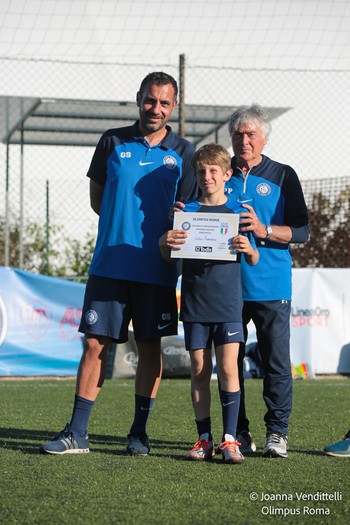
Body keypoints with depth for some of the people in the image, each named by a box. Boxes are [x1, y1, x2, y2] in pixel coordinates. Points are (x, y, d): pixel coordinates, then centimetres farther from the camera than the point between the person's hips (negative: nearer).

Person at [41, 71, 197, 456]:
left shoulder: (183, 154, 5)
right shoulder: (113, 142, 6)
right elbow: (96, 196, 14)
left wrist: (174, 230, -9)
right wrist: (122, 226, 4)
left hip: (156, 268, 0)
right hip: (109, 263, 0)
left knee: (150, 347, 4)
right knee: (95, 343, -1)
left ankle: (139, 433, 14)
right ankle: (77, 433, 4)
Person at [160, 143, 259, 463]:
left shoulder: (238, 211, 4)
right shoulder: (186, 210, 7)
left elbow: (253, 261, 6)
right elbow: (169, 256, 8)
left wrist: (248, 249, -17)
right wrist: (164, 242, -14)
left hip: (228, 302, -1)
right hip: (195, 302, 2)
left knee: (228, 368, -7)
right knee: (199, 371, 4)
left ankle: (229, 439, -3)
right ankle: (204, 439, 11)